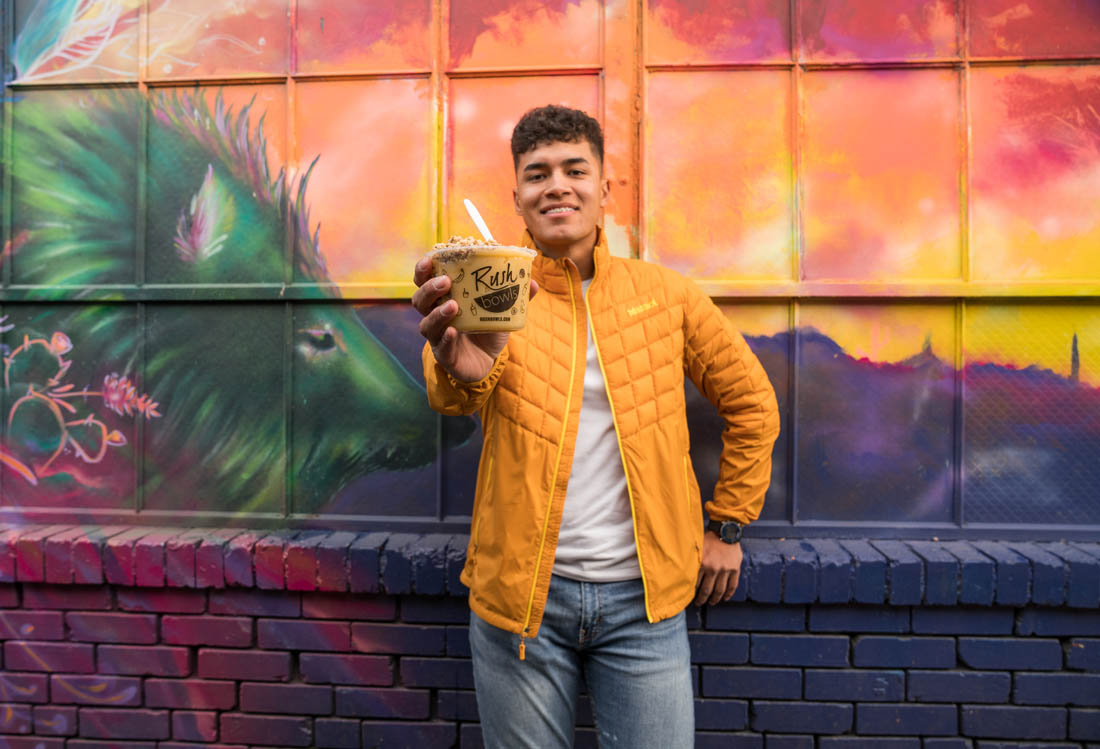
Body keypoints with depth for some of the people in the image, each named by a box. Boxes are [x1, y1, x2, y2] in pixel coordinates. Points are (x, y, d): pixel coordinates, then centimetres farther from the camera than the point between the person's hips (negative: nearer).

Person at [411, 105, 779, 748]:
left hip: (643, 596, 1)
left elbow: (751, 403, 10)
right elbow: (453, 394, -24)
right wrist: (460, 365, -48)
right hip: (523, 590, 0)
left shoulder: (665, 295, 0)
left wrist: (727, 526, 9)